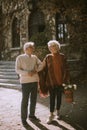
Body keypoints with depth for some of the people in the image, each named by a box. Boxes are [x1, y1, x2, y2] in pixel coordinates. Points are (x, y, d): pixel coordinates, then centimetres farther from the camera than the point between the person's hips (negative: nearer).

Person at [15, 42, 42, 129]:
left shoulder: (34, 57, 9)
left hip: (35, 81, 5)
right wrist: (27, 73, -24)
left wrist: (36, 70, -10)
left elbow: (40, 64, 9)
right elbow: (17, 70, -10)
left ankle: (32, 115, 29)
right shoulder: (20, 58, -4)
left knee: (33, 99, 13)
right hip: (25, 82, -5)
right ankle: (24, 119, 9)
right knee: (25, 101, -2)